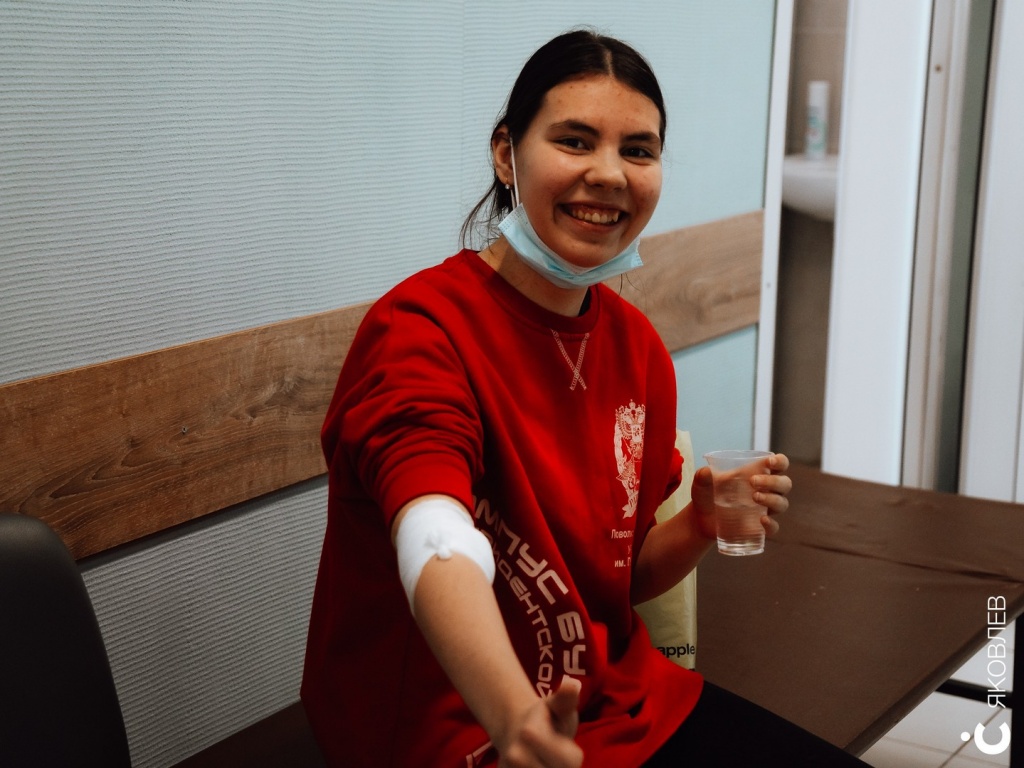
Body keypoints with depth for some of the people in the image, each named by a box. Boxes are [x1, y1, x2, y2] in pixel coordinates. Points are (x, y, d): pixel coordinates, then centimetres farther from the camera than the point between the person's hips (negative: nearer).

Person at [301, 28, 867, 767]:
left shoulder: (638, 347, 2)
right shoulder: (418, 331, -19)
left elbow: (619, 579, 11)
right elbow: (439, 553, -37)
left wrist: (700, 526, -8)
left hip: (625, 703, 7)